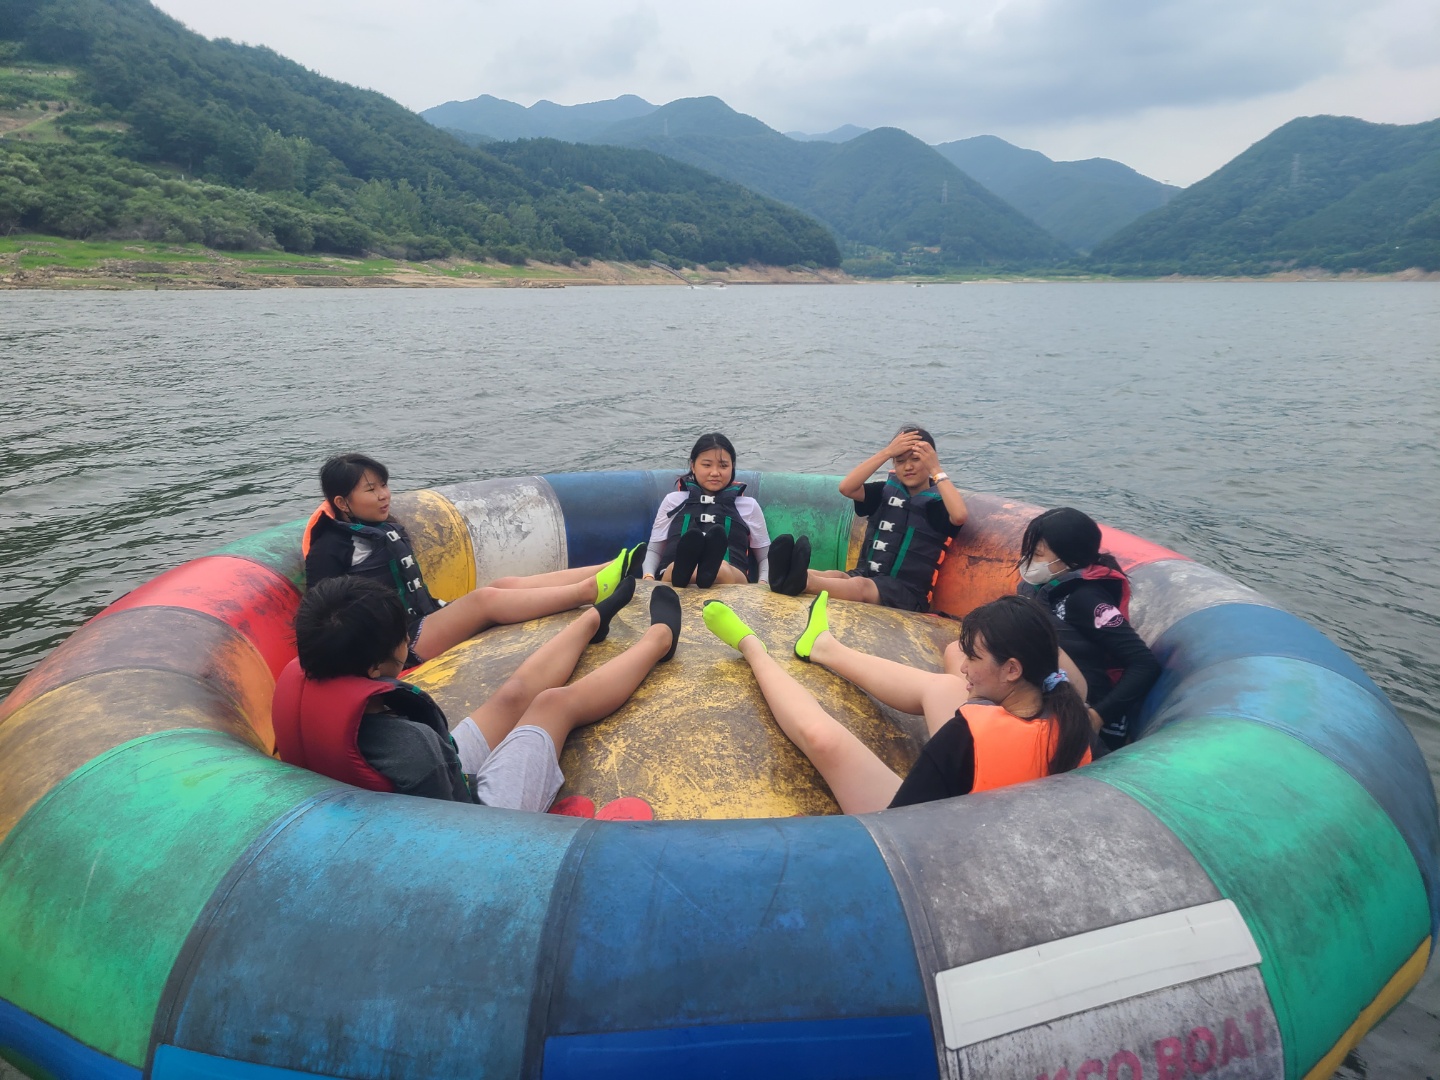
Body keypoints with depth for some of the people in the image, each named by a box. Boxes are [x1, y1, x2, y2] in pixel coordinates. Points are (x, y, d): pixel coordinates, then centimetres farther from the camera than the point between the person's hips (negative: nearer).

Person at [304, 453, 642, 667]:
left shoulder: (388, 530, 18)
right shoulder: (329, 549, -7)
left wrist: (437, 609, 15)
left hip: (425, 619, 8)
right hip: (402, 642, -8)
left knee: (506, 584, -11)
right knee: (485, 598, -28)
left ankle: (608, 570, -23)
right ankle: (589, 590, -38)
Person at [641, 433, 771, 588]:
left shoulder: (749, 505, 24)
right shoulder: (673, 500, 25)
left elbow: (765, 557, 25)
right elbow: (654, 550, 25)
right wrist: (648, 576, 2)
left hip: (733, 578, -1)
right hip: (674, 575, 1)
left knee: (722, 570, -40)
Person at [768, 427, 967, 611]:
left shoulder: (939, 500, 3)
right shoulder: (888, 490, 14)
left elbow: (959, 515, -22)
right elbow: (846, 488, -4)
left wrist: (937, 471, -12)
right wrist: (886, 452, -7)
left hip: (907, 591, -4)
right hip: (867, 574, 4)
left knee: (860, 586, -35)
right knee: (835, 576, -29)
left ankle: (804, 581, -65)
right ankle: (789, 574, -61)